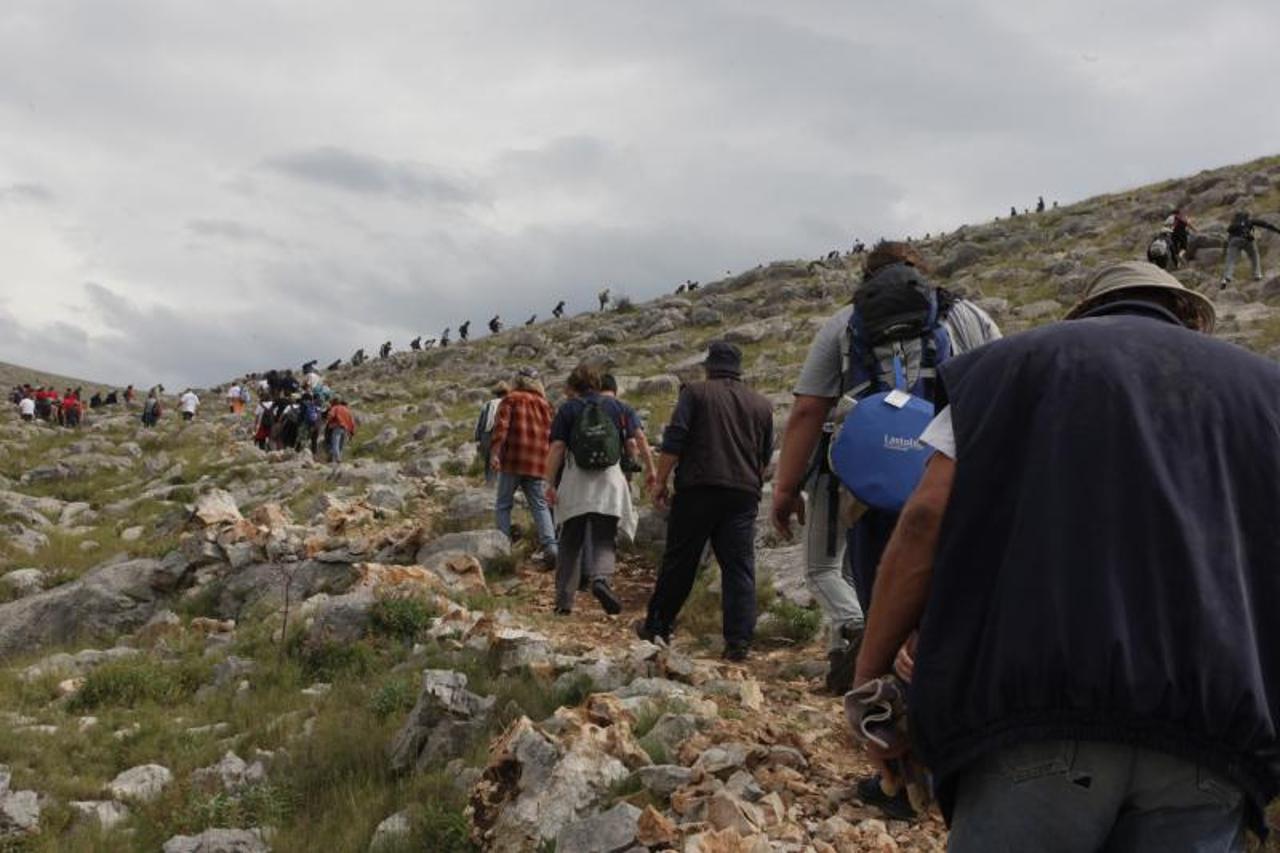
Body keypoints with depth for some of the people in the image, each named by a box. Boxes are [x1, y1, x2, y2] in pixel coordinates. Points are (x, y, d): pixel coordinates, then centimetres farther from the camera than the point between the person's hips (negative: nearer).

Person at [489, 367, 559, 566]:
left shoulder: (510, 399, 5)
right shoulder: (545, 404, 16)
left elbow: (501, 427, -9)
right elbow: (552, 436, 13)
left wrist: (494, 452, -16)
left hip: (512, 460, -3)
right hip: (539, 464, 3)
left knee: (503, 505, 6)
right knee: (540, 506, 3)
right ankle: (550, 545, -14)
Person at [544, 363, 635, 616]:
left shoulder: (568, 408, 4)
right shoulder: (616, 406, 10)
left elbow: (557, 448, -4)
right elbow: (632, 444, 8)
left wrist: (551, 483, -2)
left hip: (575, 484, 0)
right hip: (609, 481, 0)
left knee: (570, 543, 11)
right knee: (604, 540, 1)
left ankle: (564, 600, 11)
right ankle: (601, 578, -29)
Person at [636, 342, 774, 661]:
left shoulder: (696, 392, 2)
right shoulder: (762, 404, 14)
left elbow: (673, 440, -6)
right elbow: (766, 457, 20)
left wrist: (661, 481, -2)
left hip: (698, 490, -2)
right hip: (744, 494, 2)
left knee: (679, 563, 7)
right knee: (739, 566, 2)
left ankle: (657, 627, 17)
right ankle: (739, 641, -3)